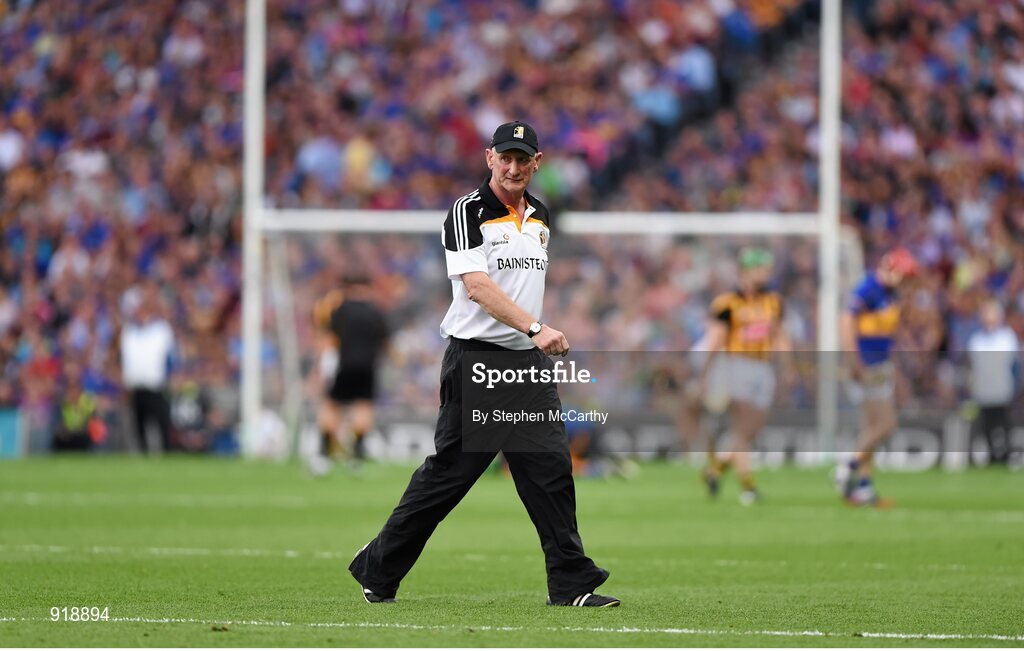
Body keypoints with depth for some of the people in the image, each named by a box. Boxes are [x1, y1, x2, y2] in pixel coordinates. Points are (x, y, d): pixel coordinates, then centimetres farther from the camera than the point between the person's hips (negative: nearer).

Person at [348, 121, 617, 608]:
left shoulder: (539, 216, 14)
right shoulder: (468, 213, -9)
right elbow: (476, 285, -21)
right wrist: (534, 328, -31)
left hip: (528, 363, 6)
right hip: (476, 358, -6)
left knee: (552, 467, -3)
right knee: (450, 471, -3)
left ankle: (571, 585, -2)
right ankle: (377, 571, 10)